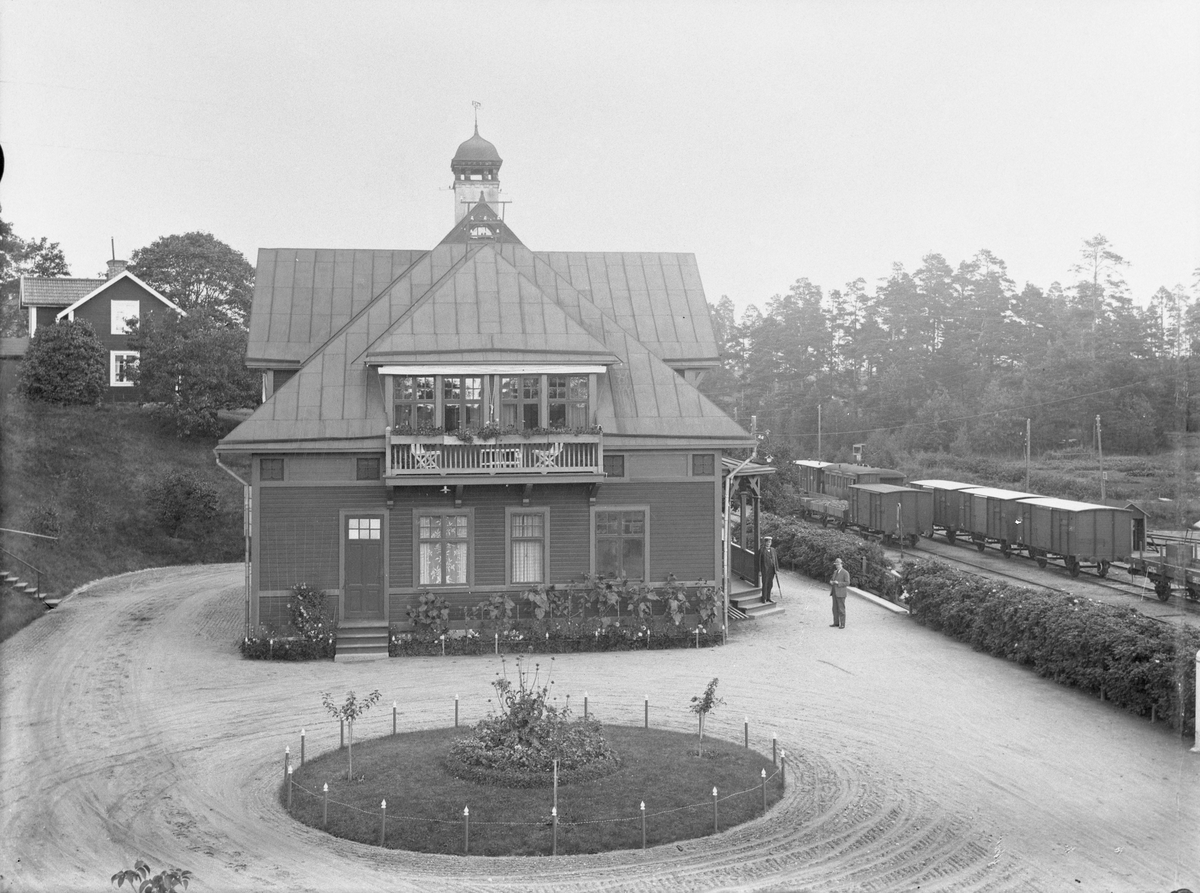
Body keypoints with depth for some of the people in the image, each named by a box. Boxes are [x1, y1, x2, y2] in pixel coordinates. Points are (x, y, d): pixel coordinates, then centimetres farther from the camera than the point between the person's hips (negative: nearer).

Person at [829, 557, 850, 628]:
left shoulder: (845, 573, -10)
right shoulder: (835, 572, 14)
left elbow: (847, 583, -15)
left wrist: (838, 583, -23)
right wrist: (831, 582, -3)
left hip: (841, 594, -7)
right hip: (835, 593, 8)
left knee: (841, 609, -4)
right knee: (835, 609, 10)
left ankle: (842, 624, 0)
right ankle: (836, 623, 17)